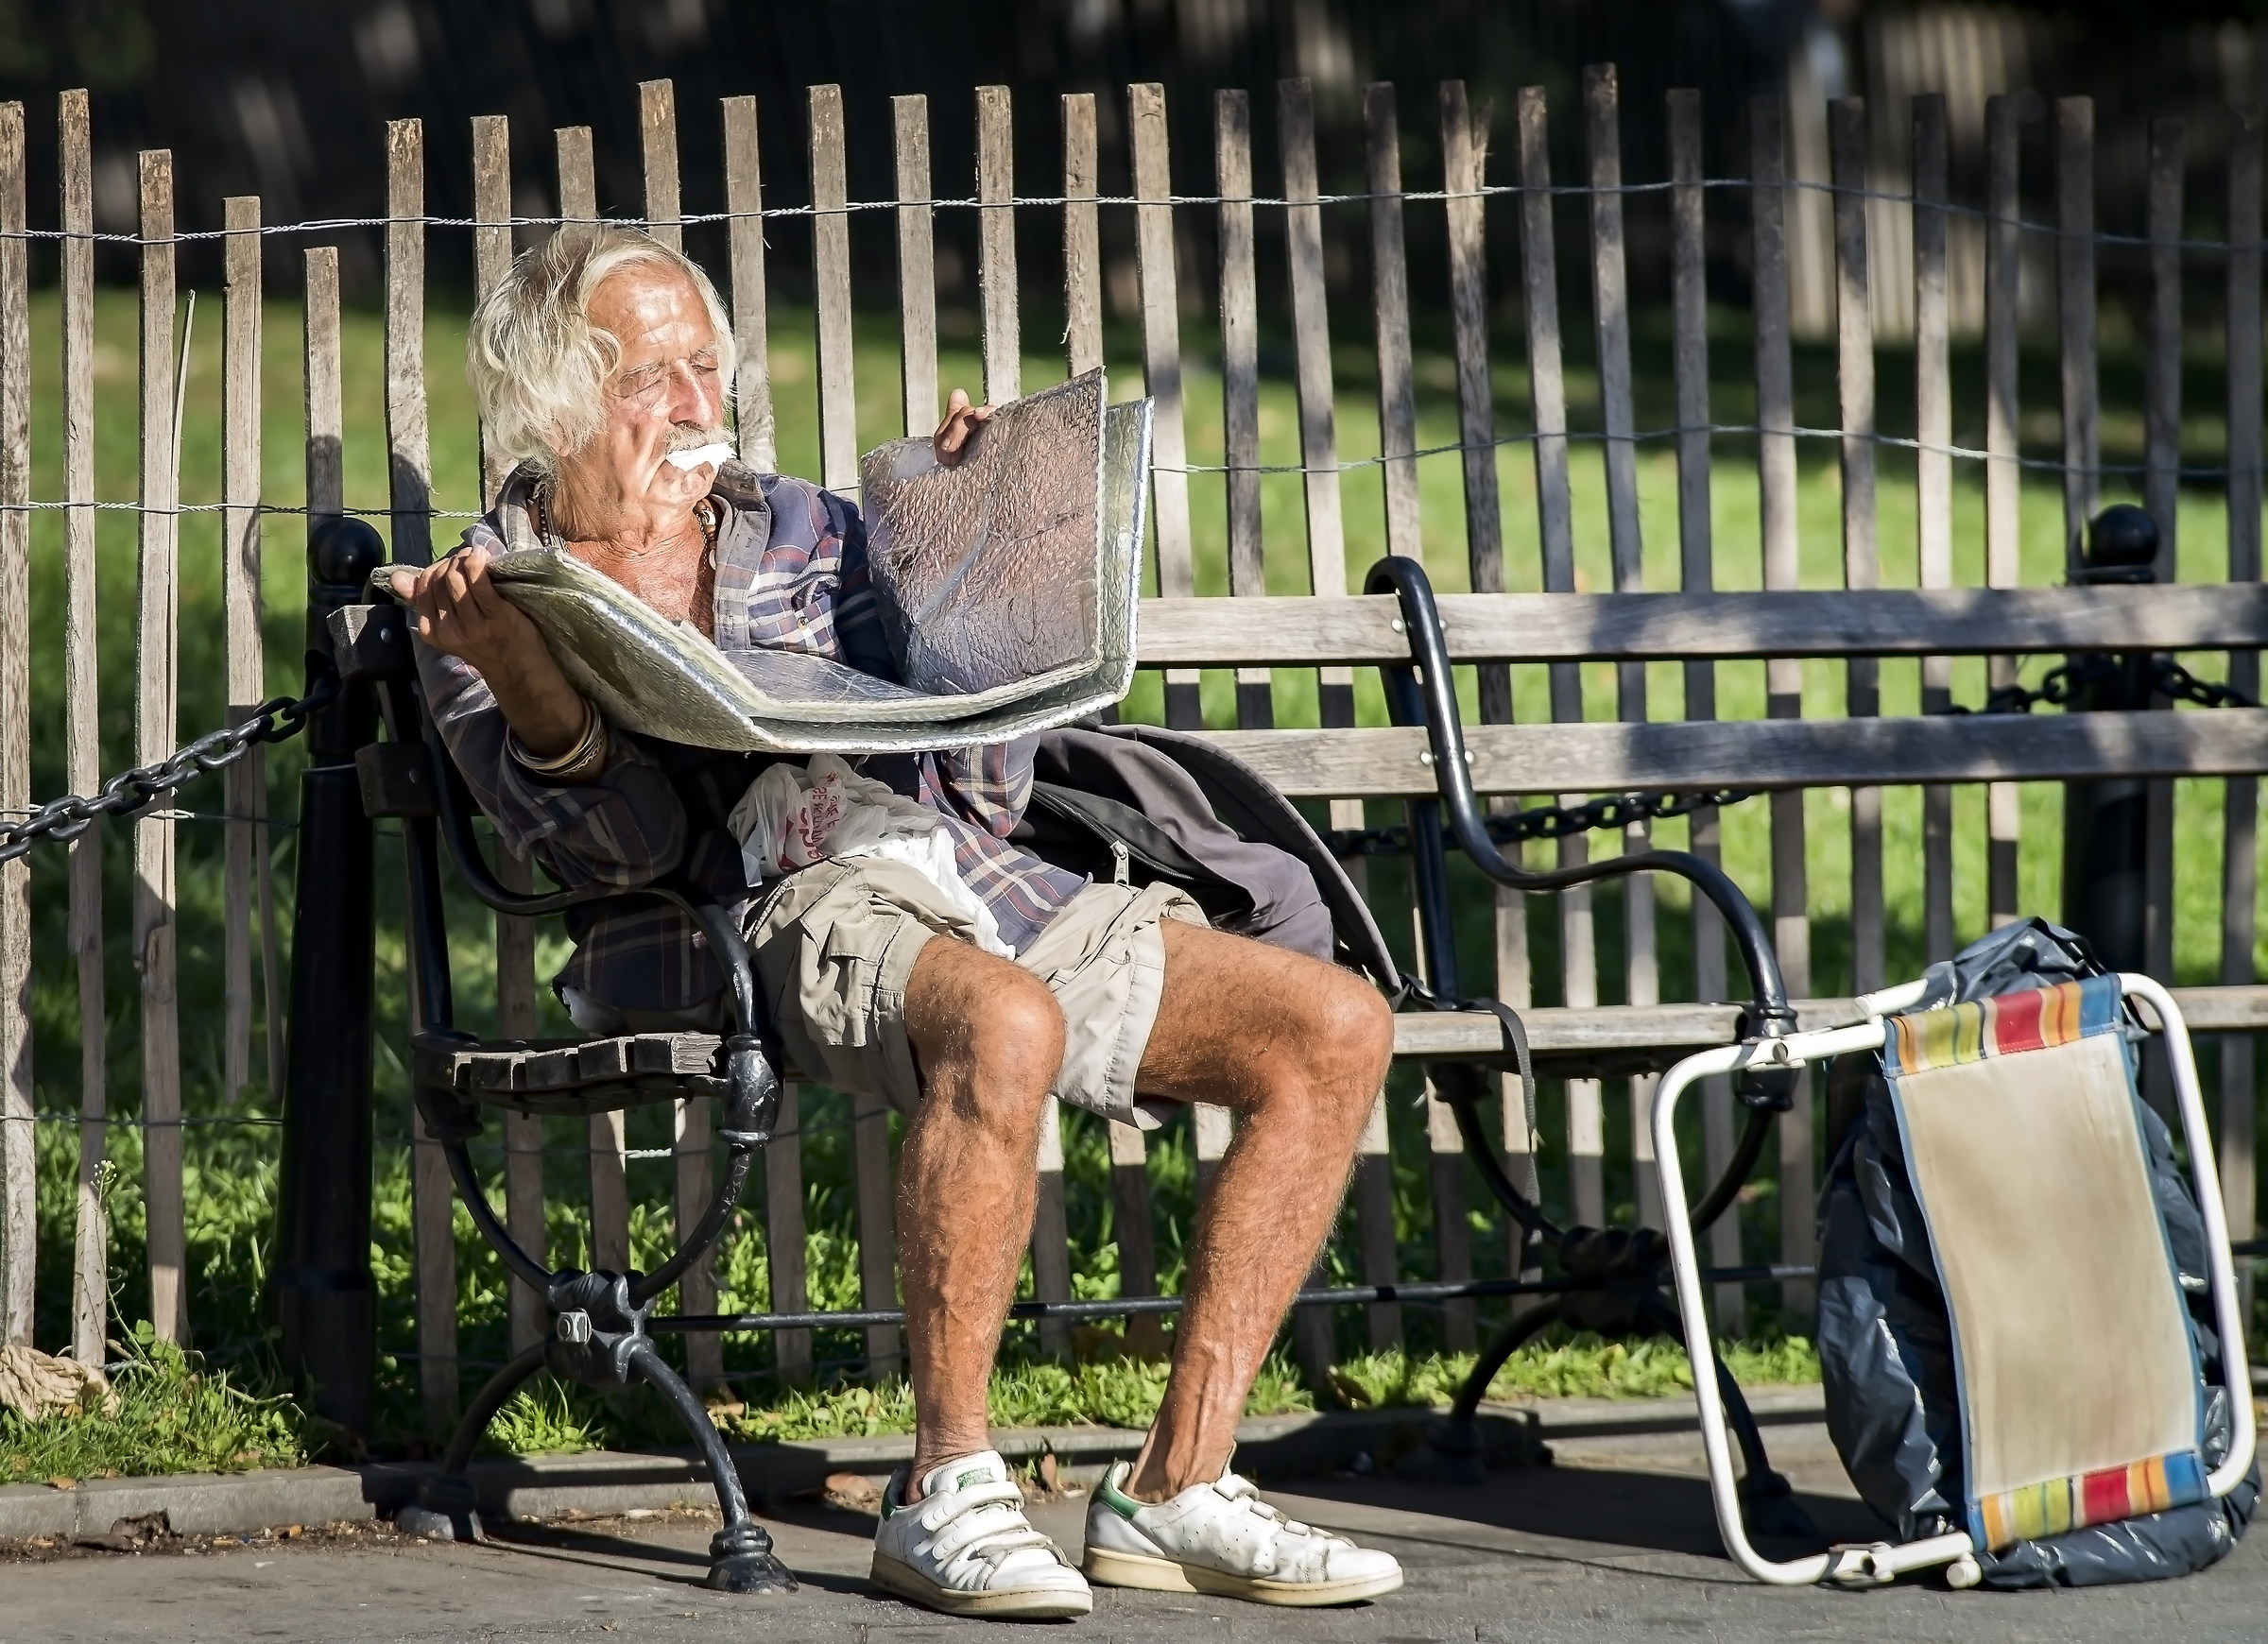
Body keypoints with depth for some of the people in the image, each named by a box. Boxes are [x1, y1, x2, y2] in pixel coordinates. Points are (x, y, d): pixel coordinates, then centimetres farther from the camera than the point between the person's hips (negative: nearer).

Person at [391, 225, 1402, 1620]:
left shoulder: (801, 530, 24)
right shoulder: (492, 599, 9)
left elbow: (977, 788, 17)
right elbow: (630, 840, -7)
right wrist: (526, 693, -25)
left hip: (966, 880, 6)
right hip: (751, 913, -6)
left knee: (1336, 1029, -11)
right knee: (1003, 1028, -39)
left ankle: (1179, 1488, -11)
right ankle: (947, 1490, -27)